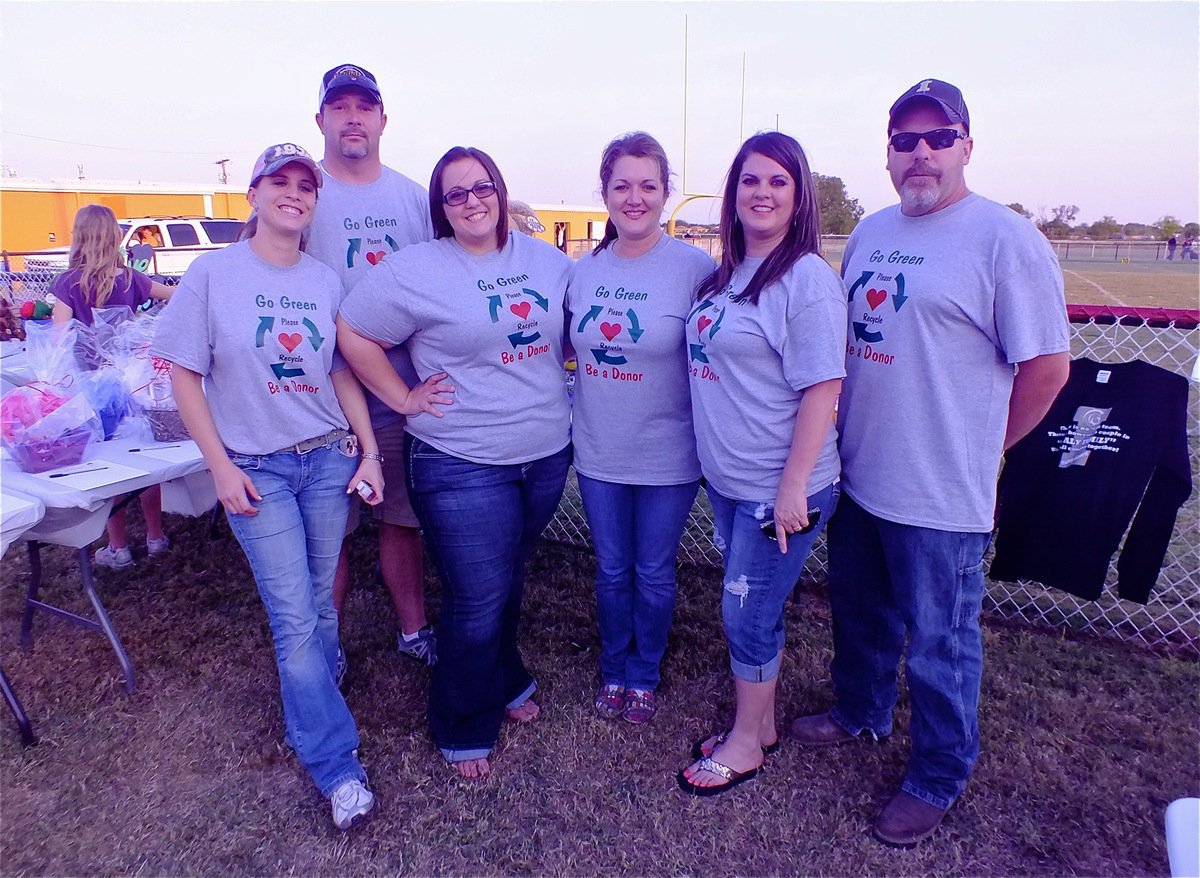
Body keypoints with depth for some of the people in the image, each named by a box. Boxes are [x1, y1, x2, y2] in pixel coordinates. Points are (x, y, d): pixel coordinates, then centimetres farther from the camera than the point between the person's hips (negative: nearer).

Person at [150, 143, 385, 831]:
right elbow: (185, 374, -3)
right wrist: (221, 466, -8)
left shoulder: (326, 281, 3)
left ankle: (311, 702, 39)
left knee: (319, 602, 12)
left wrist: (369, 451, 2)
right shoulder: (213, 273, -6)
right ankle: (337, 765, 11)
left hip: (329, 460, 3)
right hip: (257, 469, -3)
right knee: (295, 619, -2)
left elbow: (343, 373, 8)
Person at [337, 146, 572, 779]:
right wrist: (403, 399, -8)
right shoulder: (415, 270, -9)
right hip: (463, 466, -5)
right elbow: (352, 333, -6)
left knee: (509, 582, 21)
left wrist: (557, 392, 10)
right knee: (478, 601, 2)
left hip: (547, 454, 5)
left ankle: (503, 681, 47)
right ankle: (464, 729, 26)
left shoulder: (546, 260, 6)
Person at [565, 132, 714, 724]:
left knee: (654, 574, 13)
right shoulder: (585, 270, 2)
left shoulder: (695, 269, -12)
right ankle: (613, 671, 40)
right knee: (611, 570, 17)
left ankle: (644, 676, 37)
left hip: (667, 458, -3)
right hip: (599, 453, 4)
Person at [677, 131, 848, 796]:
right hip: (726, 479, 7)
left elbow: (822, 388, -18)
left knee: (747, 614, 5)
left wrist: (793, 486, -20)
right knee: (753, 609, 19)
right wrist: (717, 460, 12)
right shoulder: (726, 274, 9)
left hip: (779, 488, -7)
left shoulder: (807, 278, -14)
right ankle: (760, 724, 38)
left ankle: (746, 744, 27)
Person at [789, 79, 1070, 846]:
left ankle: (938, 778, 32)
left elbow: (1048, 365, -12)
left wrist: (976, 449, -4)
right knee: (860, 611, 24)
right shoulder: (870, 231, 8)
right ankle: (861, 712, 49)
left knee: (940, 644, 10)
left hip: (941, 494, -6)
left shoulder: (1005, 239, -13)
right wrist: (846, 431, 11)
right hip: (857, 476, 7)